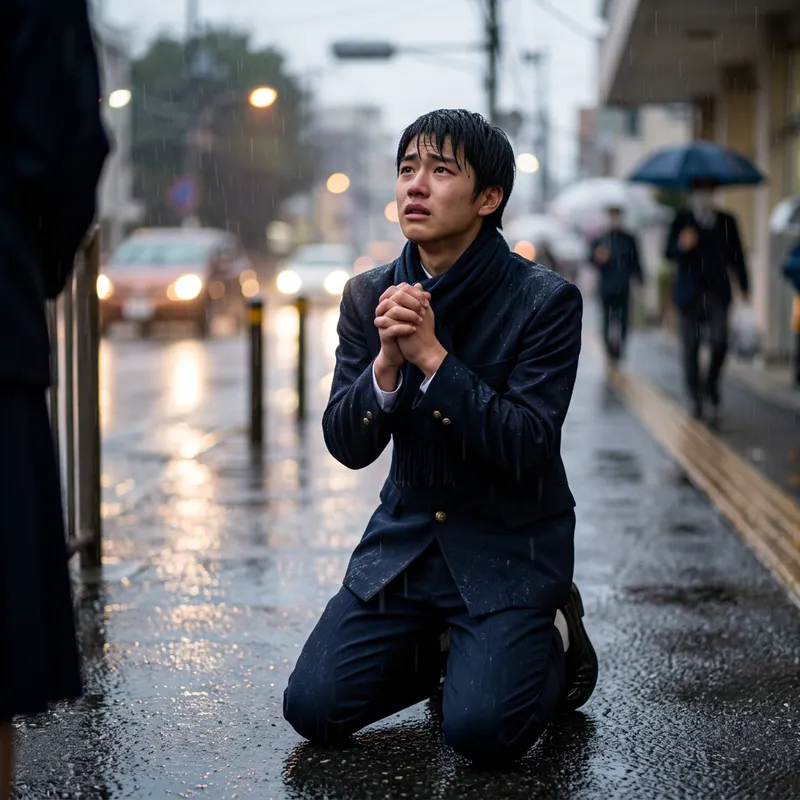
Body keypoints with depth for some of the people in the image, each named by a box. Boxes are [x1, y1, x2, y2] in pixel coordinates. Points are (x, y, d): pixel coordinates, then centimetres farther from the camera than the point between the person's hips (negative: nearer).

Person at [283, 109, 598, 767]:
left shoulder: (546, 300, -14)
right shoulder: (368, 297, 0)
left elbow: (527, 450, -21)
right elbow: (348, 446, -4)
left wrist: (431, 355, -27)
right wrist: (387, 360, -23)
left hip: (510, 547, -4)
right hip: (407, 536, 4)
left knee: (481, 730, -21)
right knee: (314, 707, -7)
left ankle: (556, 643, 12)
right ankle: (436, 649, 21)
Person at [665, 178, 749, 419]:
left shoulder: (726, 221, 9)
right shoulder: (682, 219, 2)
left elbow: (736, 255, 16)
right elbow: (670, 253, -4)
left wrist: (744, 286, 16)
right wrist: (682, 246, -26)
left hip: (717, 291, 1)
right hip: (689, 292, -1)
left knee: (720, 341, -14)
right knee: (691, 346, 1)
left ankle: (712, 384, 9)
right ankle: (695, 396, 14)